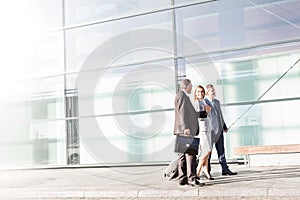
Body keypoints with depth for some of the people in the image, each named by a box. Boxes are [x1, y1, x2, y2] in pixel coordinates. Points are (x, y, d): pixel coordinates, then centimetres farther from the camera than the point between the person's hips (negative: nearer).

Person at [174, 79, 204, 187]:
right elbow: (182, 112, -17)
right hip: (185, 130, -11)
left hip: (185, 130, 11)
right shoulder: (182, 95, -7)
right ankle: (191, 178, -17)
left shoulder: (184, 96, 25)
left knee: (183, 155, 8)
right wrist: (185, 127, -23)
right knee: (190, 153, -14)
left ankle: (182, 179, 9)